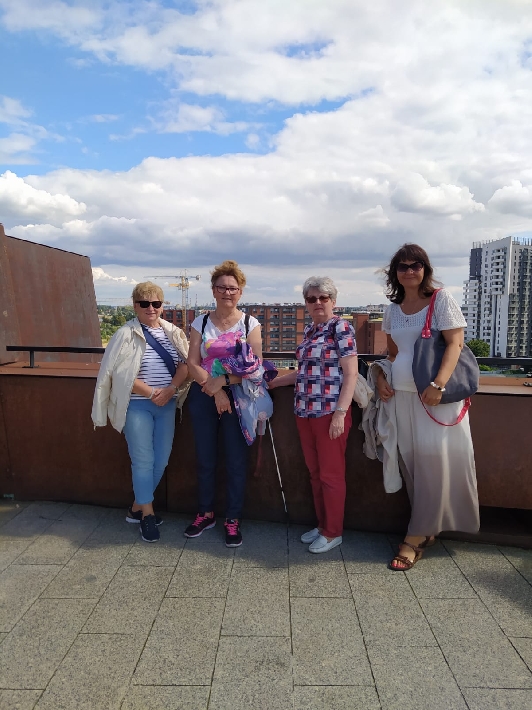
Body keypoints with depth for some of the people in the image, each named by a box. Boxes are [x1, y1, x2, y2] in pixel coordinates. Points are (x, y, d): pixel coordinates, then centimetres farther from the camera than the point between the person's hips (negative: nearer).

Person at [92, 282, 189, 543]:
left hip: (167, 404, 5)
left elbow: (185, 363, 2)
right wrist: (151, 392, -17)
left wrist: (170, 389, -14)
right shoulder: (126, 334, -6)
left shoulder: (173, 333, 7)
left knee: (161, 459, 8)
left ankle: (137, 507, 28)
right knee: (143, 460, -2)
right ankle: (147, 514, 17)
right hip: (136, 405, -4)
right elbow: (119, 373, -11)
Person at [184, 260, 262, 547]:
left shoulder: (250, 324, -1)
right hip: (203, 396, 2)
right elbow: (192, 364, -2)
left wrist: (224, 381, -20)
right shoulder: (201, 323, 4)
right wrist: (215, 390, -15)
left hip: (238, 396, -2)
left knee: (236, 460, 4)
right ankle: (205, 513, 29)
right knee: (205, 458, 11)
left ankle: (233, 519, 20)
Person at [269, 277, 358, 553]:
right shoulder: (309, 330, 14)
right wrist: (272, 382, 22)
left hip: (330, 412, -7)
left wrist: (340, 412, -19)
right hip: (305, 411, 7)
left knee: (331, 474, 3)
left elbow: (351, 373, -13)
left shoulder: (341, 327, -7)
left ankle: (333, 532, 18)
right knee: (314, 473, 14)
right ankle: (322, 525, 29)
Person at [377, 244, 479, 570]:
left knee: (433, 459, -4)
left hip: (436, 394, -4)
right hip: (402, 394, 5)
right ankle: (428, 529, 20)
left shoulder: (442, 298, -2)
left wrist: (439, 384, -22)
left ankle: (417, 536, 7)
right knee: (412, 461, 5)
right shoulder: (393, 309, 12)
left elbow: (455, 343, -10)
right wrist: (381, 377, 2)